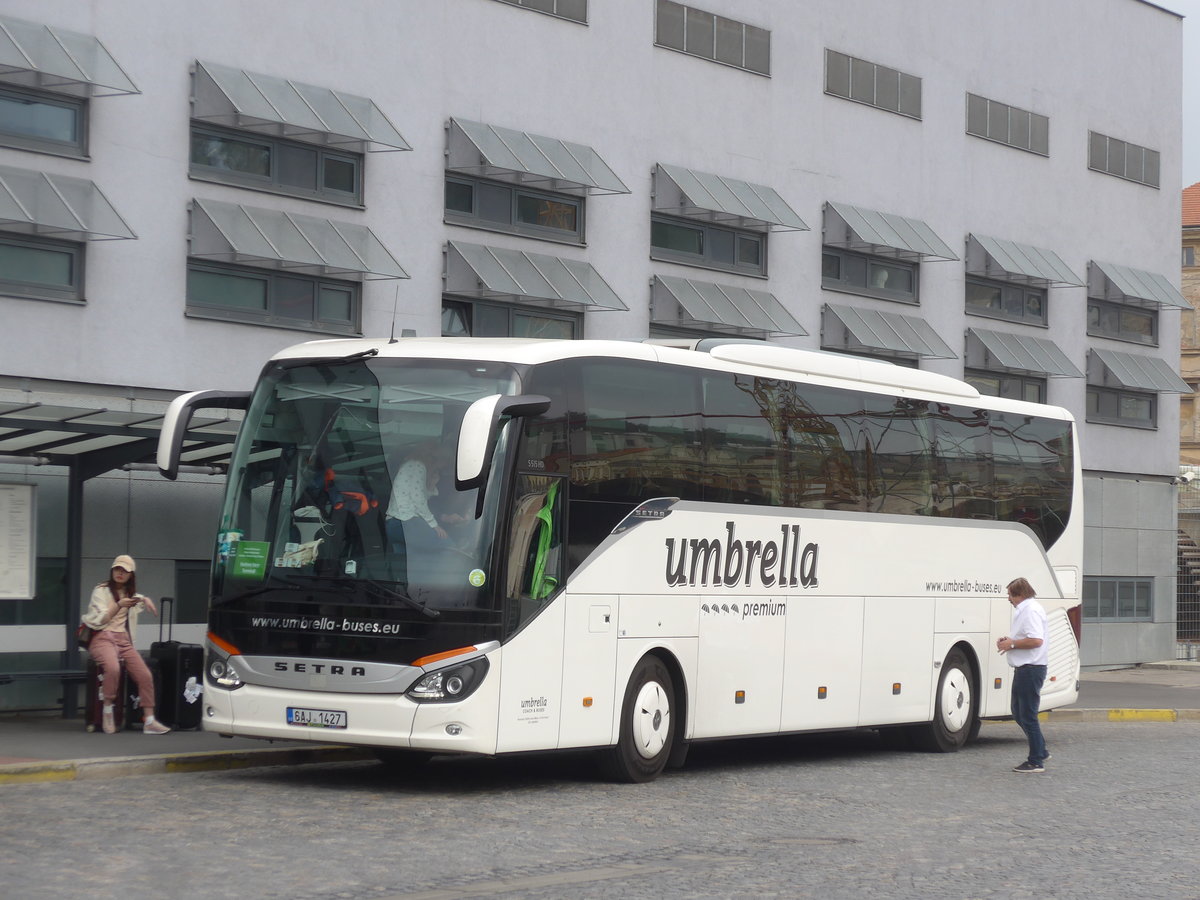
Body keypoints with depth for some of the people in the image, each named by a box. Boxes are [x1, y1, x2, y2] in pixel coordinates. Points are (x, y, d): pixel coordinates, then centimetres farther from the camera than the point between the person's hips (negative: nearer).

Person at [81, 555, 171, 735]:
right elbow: (100, 620, -4)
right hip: (103, 638, -6)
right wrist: (118, 605, -16)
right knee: (113, 668, -37)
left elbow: (139, 598, 42)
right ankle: (108, 712, -21)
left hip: (123, 639, 6)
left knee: (145, 676, -16)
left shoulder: (130, 593, 20)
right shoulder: (101, 591, 4)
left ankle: (149, 721, -14)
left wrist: (145, 600, 18)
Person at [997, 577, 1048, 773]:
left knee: (1028, 716, -5)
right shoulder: (1023, 609, 18)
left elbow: (1036, 640, -26)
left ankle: (1036, 761, 1)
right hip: (1024, 669, 11)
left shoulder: (1031, 610, -16)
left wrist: (1012, 644, -15)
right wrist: (1009, 640, 13)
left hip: (1031, 669, -11)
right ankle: (1040, 752, 24)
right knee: (1018, 713, 16)